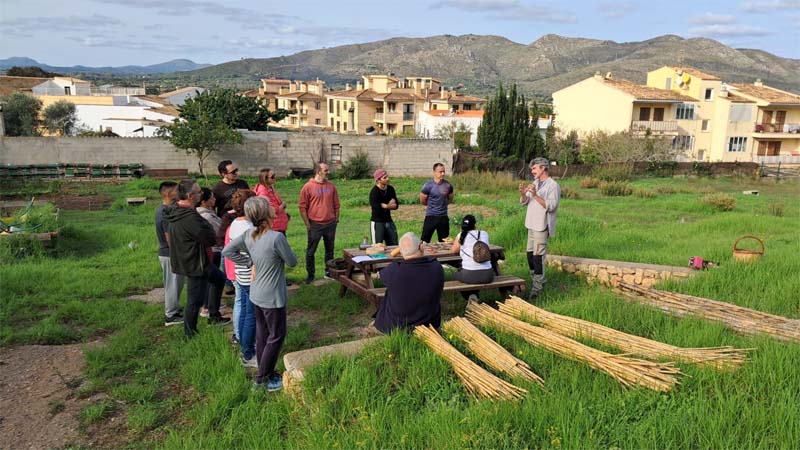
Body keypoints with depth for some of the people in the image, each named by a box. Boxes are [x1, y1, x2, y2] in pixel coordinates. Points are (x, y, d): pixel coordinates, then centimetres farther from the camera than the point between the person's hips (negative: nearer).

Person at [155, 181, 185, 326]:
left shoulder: (161, 208, 7)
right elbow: (170, 238, -23)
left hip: (166, 253, 10)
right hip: (171, 255, -10)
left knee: (175, 284, 20)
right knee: (173, 285, 2)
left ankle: (174, 311, 32)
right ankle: (171, 316, 13)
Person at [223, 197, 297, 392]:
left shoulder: (248, 235, -4)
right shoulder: (277, 237, -26)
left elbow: (227, 251, 5)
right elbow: (292, 262, -13)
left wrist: (249, 262, 5)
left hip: (256, 295, 7)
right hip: (273, 297, -7)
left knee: (262, 334, 19)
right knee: (276, 336, 8)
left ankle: (265, 372, 33)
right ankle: (263, 378, 17)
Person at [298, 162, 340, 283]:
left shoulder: (331, 186, 5)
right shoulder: (308, 187, -8)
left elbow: (336, 204, 12)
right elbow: (302, 207, -6)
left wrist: (336, 219, 8)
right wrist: (307, 223, -8)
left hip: (330, 224, 4)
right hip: (315, 225, -4)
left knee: (329, 249, 13)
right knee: (311, 251, 3)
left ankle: (329, 271, 26)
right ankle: (310, 274, 14)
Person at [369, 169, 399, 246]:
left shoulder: (390, 189, 5)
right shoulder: (374, 191, -14)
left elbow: (396, 205, 4)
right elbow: (375, 207, -22)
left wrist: (383, 205, -12)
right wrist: (389, 205, -8)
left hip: (388, 221, 6)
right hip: (377, 222, -6)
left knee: (394, 245, 9)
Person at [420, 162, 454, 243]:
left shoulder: (448, 185, 1)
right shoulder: (428, 186, -10)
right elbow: (422, 201, 0)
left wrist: (442, 204, 6)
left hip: (443, 217, 4)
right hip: (431, 217, -3)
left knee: (444, 242, 11)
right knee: (425, 240, -3)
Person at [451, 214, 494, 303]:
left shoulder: (460, 235, 1)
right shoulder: (484, 234, 6)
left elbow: (454, 251, 15)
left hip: (469, 275, -2)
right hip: (487, 275, 3)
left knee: (455, 275, 31)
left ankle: (470, 296, 11)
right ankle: (474, 296, 24)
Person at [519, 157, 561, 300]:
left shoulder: (553, 185, -11)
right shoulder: (536, 183, 14)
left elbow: (551, 206, -21)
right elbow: (524, 202, 11)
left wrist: (535, 195, -29)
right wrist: (523, 193, -11)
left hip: (542, 226, -9)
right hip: (532, 224, 9)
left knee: (538, 255, -10)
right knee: (530, 253, 14)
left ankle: (537, 287, -5)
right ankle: (539, 279, 28)